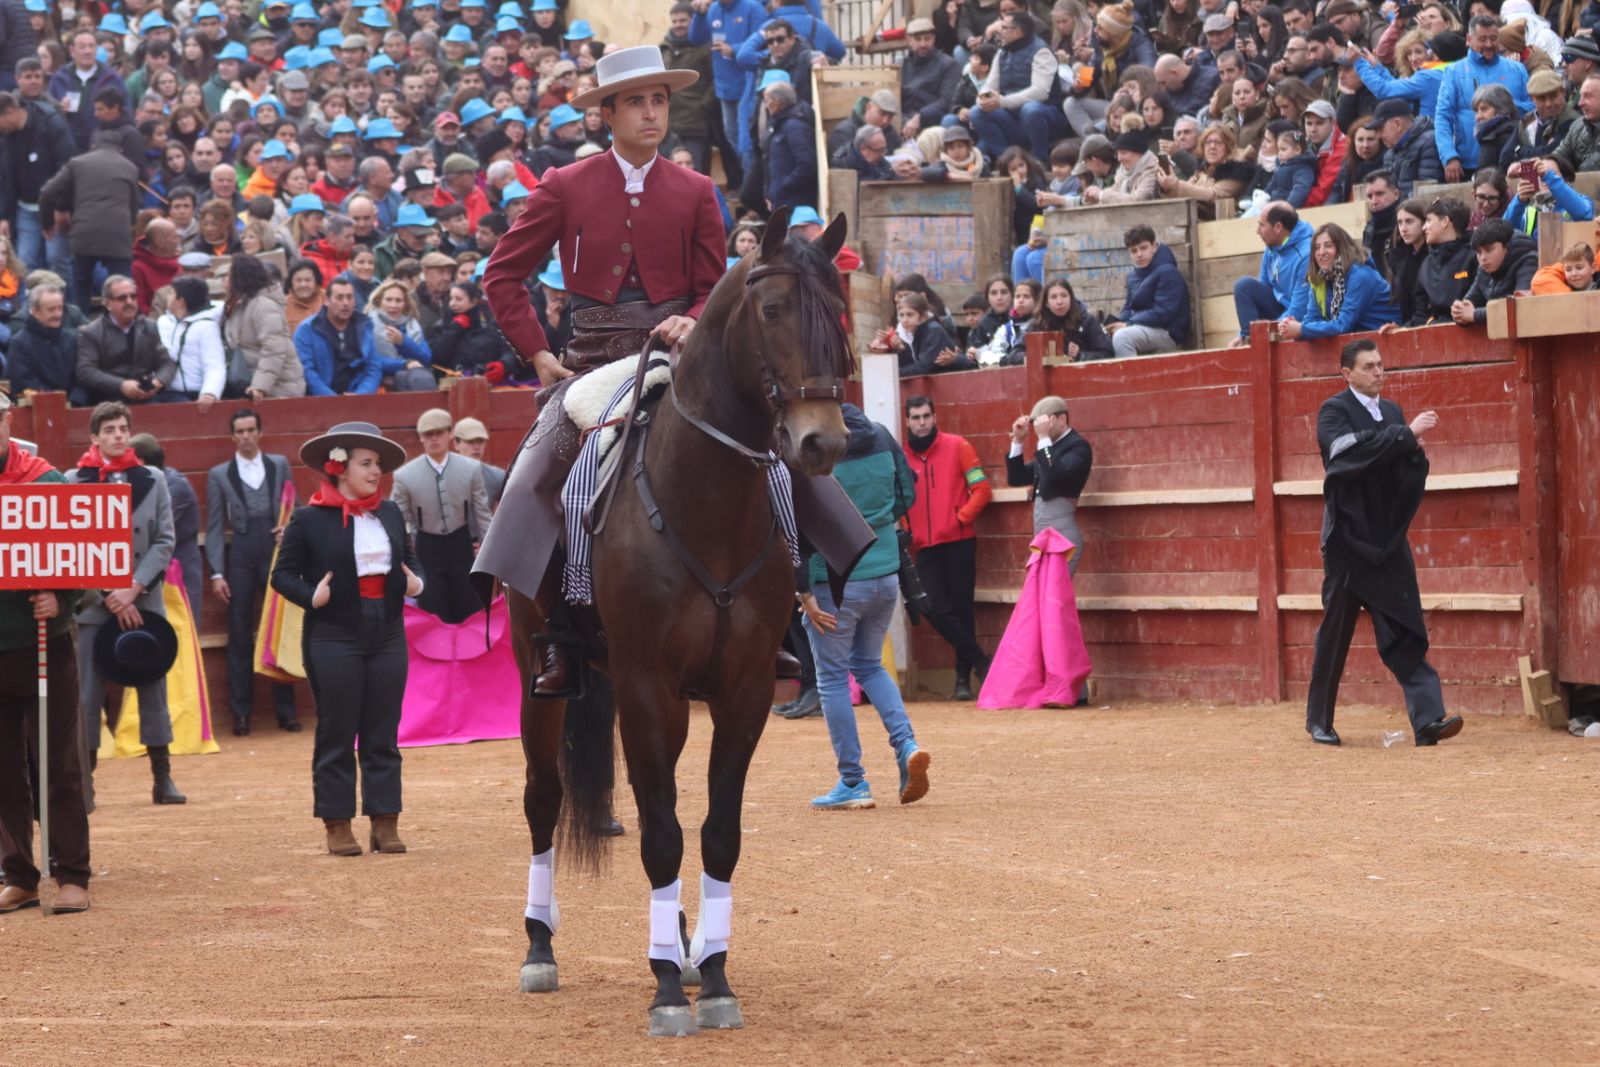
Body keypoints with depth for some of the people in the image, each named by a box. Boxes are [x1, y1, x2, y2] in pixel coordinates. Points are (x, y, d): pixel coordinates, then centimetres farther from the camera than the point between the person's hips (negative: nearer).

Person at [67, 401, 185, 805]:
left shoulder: (152, 481, 5)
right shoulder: (74, 482, -2)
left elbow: (165, 541, 3)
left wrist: (133, 589, -9)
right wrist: (110, 597, -9)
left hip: (144, 602, 2)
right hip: (93, 604, -2)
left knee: (153, 689, 4)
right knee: (88, 694, 0)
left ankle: (162, 777, 9)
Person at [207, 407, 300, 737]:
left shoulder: (279, 465, 9)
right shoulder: (219, 475, 6)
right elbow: (214, 527, 3)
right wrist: (217, 573, -4)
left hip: (274, 550, 1)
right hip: (240, 554, 0)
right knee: (240, 635, 2)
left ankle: (286, 710, 8)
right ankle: (241, 712, 7)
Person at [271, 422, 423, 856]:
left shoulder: (390, 514, 11)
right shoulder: (309, 519, -5)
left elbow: (409, 559, 20)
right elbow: (283, 574, -3)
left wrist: (415, 582, -1)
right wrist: (311, 596, -20)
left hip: (387, 636, 5)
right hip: (334, 638, -5)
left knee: (383, 734, 7)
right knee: (336, 734, 1)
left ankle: (385, 822, 11)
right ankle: (337, 825, 7)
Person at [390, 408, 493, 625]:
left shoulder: (471, 469, -6)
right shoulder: (405, 476, -11)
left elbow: (483, 512, 3)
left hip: (461, 545, 2)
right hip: (427, 549, -1)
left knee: (470, 617, 7)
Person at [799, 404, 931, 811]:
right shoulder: (881, 437, 1)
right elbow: (907, 497, 10)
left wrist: (804, 593, -13)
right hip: (886, 575, 6)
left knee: (833, 678, 8)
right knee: (869, 664, 24)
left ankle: (852, 784, 10)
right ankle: (907, 743, 3)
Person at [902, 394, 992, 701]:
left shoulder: (956, 446, 0)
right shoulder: (902, 456, 8)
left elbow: (982, 488, -4)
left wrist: (961, 517, -11)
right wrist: (905, 529, 2)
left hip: (958, 541, -3)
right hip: (925, 546, 3)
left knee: (960, 608, 0)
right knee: (937, 609, -7)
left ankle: (964, 677, 8)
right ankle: (981, 662, 4)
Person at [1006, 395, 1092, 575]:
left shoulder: (1078, 446, -7)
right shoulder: (1049, 448, 17)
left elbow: (1056, 475, -24)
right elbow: (1015, 479, 19)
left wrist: (1043, 438, -20)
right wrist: (1018, 441, 10)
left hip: (1063, 539, -8)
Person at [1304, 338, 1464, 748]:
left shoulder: (1392, 412, 12)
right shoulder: (1334, 411, -5)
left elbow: (1411, 475, 13)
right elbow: (1351, 449, -25)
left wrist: (1416, 452, -9)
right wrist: (1406, 433, -25)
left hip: (1389, 541, 4)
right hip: (1348, 541, -4)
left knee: (1405, 634, -5)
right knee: (1335, 632, 5)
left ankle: (1428, 719, -14)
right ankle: (1319, 721, 19)